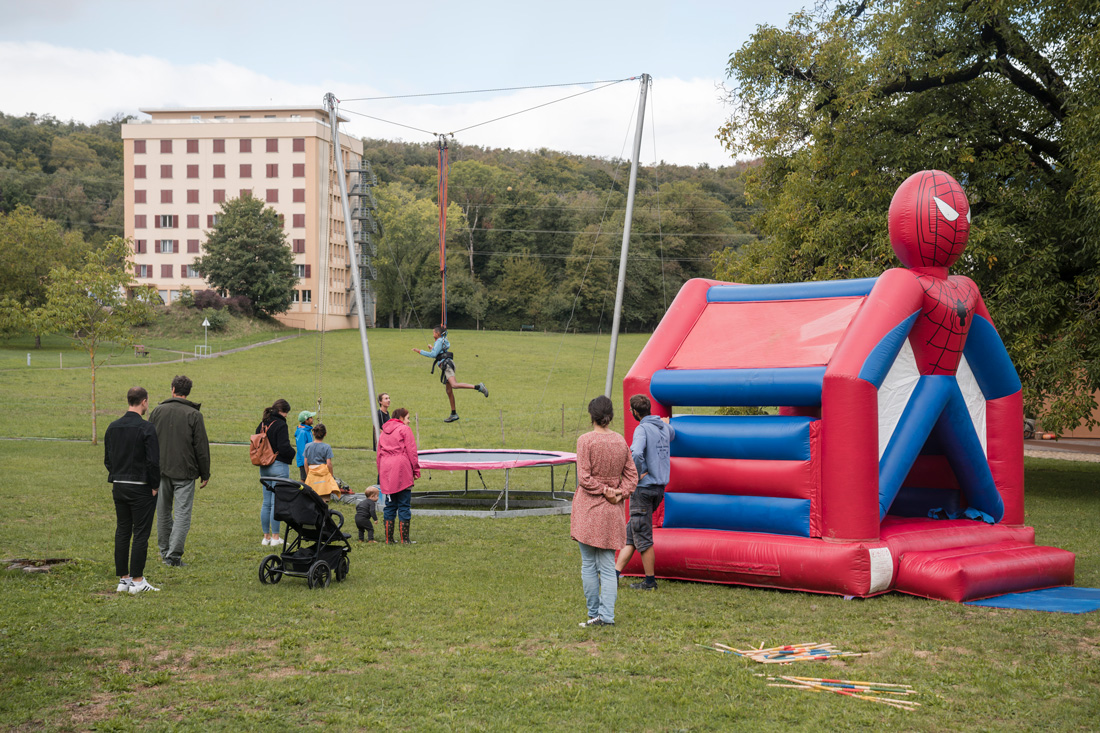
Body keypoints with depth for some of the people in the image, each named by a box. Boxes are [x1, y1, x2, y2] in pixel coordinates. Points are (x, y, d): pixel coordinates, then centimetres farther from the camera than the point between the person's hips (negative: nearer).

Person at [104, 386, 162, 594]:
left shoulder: (112, 427, 6)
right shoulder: (146, 429, -14)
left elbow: (107, 459, 12)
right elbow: (153, 462, -17)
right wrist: (154, 487, -5)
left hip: (118, 488, 6)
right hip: (141, 489, -6)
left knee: (122, 532, 11)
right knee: (141, 534, -1)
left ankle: (123, 579, 15)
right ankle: (137, 581, -1)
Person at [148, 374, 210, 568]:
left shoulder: (157, 411, 4)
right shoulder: (194, 415, -7)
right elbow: (202, 447, -6)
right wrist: (205, 474, 3)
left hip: (160, 471, 4)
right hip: (184, 472, -4)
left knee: (163, 512, 17)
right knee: (182, 514, -2)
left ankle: (164, 551, 28)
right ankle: (173, 555, -9)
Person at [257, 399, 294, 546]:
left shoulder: (262, 425, 10)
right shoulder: (280, 425, -14)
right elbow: (284, 447, -19)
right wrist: (292, 453, -1)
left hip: (264, 467, 8)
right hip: (279, 467, -8)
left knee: (266, 502, 12)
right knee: (277, 502, -4)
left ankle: (266, 536, 16)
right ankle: (275, 537, -2)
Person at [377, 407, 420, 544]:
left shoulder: (384, 432, 18)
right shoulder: (404, 429, 0)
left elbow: (379, 453, 16)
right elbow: (411, 451, -7)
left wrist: (381, 474, 18)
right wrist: (416, 470, -3)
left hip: (387, 472, 6)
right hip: (402, 471, -6)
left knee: (389, 505, 9)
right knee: (404, 505, -2)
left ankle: (389, 539, 8)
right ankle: (405, 539, -3)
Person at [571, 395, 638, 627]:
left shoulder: (586, 440, -11)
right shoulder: (621, 441, 5)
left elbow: (584, 477, -15)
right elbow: (632, 474, 6)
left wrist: (604, 491, -7)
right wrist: (620, 494, -4)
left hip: (589, 508, -4)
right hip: (613, 512, 5)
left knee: (588, 565, 5)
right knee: (607, 566, 7)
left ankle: (594, 614, 8)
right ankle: (606, 615, -1)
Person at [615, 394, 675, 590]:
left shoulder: (642, 429, -14)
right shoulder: (664, 427, 11)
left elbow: (637, 454, -32)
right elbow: (672, 435, 36)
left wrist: (637, 475, -17)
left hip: (644, 487, -8)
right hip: (659, 487, 8)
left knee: (642, 536, 1)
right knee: (630, 533, 13)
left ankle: (650, 581, 6)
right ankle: (615, 573, 13)